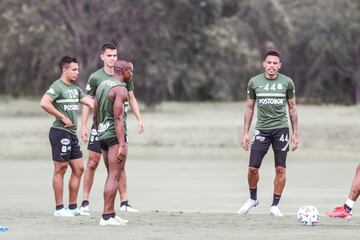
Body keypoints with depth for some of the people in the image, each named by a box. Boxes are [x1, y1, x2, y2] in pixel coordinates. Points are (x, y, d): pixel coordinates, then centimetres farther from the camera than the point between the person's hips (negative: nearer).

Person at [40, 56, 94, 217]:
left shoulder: (75, 88, 17)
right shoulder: (57, 86, -11)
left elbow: (90, 102, 16)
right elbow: (44, 103, -25)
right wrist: (63, 117, -21)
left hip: (71, 133, 9)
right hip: (60, 132, -9)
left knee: (78, 168, 10)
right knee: (60, 169, -4)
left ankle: (73, 207, 17)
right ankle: (59, 208, 1)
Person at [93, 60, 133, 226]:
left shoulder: (102, 85, 14)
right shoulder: (120, 89, -13)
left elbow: (95, 115, 18)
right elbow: (118, 118, -19)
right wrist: (122, 145, -21)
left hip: (103, 135, 9)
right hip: (116, 134, -9)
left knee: (113, 175, 17)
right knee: (114, 176, -8)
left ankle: (111, 214, 17)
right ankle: (106, 216, -11)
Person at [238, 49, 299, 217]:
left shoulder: (287, 82, 1)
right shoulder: (254, 82, 2)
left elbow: (292, 107, 9)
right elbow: (249, 108, 10)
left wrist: (295, 133, 6)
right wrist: (245, 133, 5)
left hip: (281, 128, 0)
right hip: (262, 129, 1)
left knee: (280, 169, -3)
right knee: (252, 168, -4)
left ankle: (275, 206, 7)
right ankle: (253, 199, 21)